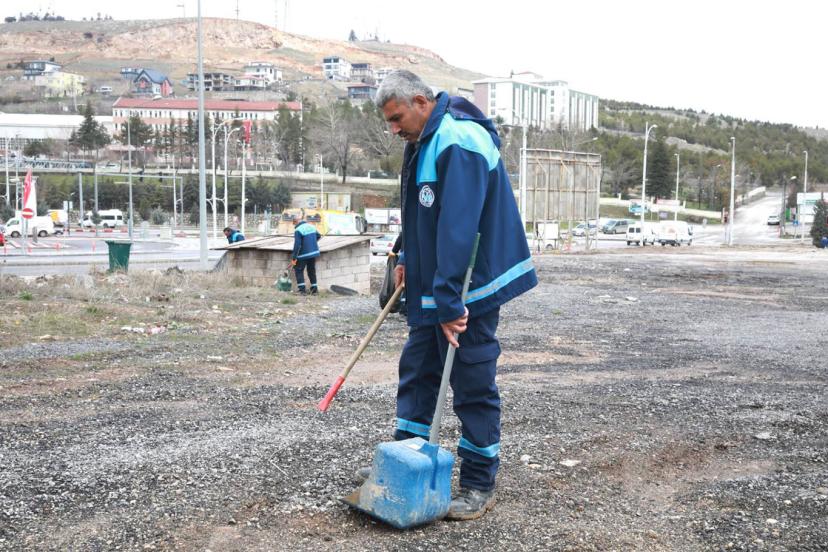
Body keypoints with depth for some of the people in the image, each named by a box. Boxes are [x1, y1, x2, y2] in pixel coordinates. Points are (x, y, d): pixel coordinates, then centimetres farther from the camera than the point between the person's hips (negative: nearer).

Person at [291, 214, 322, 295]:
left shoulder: (298, 230, -15)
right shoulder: (311, 226, 7)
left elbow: (297, 245, -21)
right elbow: (318, 236, 22)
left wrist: (294, 258, -17)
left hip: (303, 255, -6)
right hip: (314, 252, 6)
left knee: (299, 270, 7)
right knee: (312, 271, 16)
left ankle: (302, 289, -1)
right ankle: (314, 289, 18)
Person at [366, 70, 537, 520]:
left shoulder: (459, 144, -23)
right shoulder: (425, 141, 11)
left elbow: (457, 229, -29)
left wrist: (449, 300, -30)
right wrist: (408, 259, 19)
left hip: (467, 288, -10)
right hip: (432, 285, 10)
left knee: (474, 384, -1)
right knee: (417, 370, 16)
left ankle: (479, 486, 10)